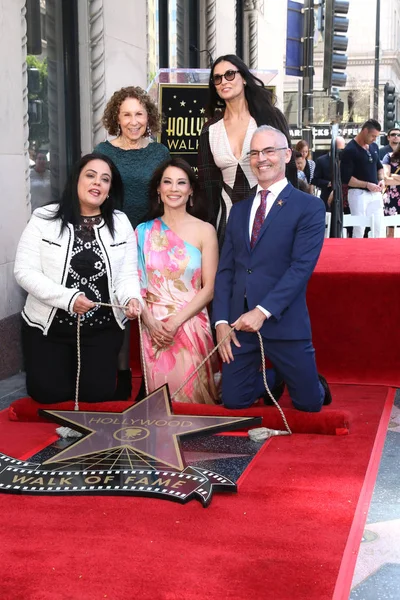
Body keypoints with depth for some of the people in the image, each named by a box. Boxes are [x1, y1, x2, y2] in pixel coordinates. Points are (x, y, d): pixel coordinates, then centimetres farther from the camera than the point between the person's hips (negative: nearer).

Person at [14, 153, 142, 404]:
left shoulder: (121, 223, 1)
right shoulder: (44, 219, -7)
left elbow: (128, 274, 0)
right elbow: (25, 271, -11)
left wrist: (131, 298, -24)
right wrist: (68, 298, -23)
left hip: (102, 328, 2)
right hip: (48, 326, -1)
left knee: (97, 393, -2)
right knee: (49, 394, -3)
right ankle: (65, 366, 30)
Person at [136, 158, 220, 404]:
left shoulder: (205, 231, 0)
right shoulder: (144, 231, 8)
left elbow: (209, 289, -3)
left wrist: (175, 321, -13)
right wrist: (151, 322, -11)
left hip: (191, 325, -2)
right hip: (153, 328, 2)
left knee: (191, 396, -8)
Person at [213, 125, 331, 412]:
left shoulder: (309, 207, -2)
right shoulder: (239, 210, 14)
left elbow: (302, 267, -12)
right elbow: (225, 269, 9)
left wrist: (263, 311, -20)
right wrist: (221, 321, -3)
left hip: (283, 322, -4)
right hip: (239, 322, 4)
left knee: (309, 403, 3)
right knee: (234, 401, 5)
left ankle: (312, 382, 39)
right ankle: (273, 379, 35)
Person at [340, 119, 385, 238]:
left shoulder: (374, 147, 10)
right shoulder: (350, 150, -12)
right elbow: (345, 178, -16)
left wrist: (381, 179, 4)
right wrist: (367, 185, -19)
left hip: (375, 193, 7)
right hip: (359, 193, -7)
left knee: (377, 228, 9)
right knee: (359, 230, -6)